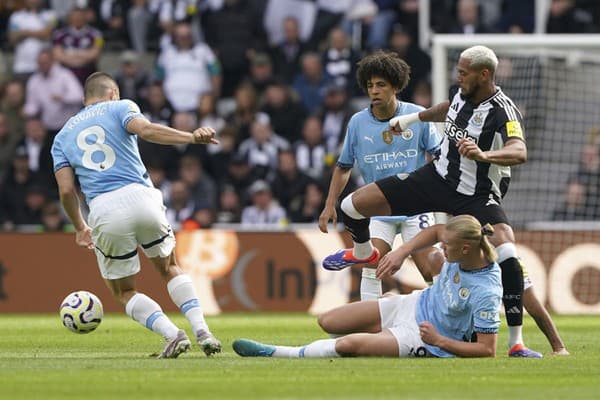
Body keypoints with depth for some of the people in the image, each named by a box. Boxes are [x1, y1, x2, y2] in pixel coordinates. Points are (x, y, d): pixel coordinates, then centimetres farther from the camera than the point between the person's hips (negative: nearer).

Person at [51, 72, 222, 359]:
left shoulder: (62, 136, 21)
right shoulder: (119, 108, 14)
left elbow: (66, 190, 11)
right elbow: (145, 130, -9)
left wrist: (80, 227, 25)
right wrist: (191, 137, -18)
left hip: (103, 211, 0)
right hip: (140, 196, 0)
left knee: (124, 292, 16)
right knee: (169, 268, 23)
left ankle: (172, 334, -7)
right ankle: (202, 330, 5)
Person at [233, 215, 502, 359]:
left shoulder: (486, 293, -32)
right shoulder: (461, 246, -12)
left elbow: (487, 350, -26)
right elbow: (436, 230, 13)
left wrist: (440, 341, -26)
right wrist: (402, 252, 0)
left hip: (424, 339, -8)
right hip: (415, 305, 8)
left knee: (347, 345, -25)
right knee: (328, 322, 2)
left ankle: (277, 354, -6)